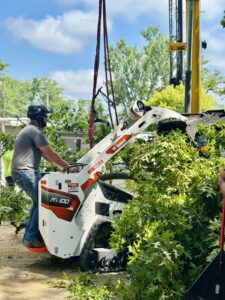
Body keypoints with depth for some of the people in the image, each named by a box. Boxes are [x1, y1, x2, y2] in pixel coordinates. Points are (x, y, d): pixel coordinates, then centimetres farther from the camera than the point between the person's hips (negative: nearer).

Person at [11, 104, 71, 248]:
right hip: (27, 172, -11)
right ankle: (31, 237, -5)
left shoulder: (29, 131, 22)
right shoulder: (35, 132, -12)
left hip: (20, 173, 11)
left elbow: (46, 155, 22)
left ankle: (30, 235, 23)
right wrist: (68, 167, -5)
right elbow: (51, 154, -14)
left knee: (38, 201, 19)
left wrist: (63, 167, 19)